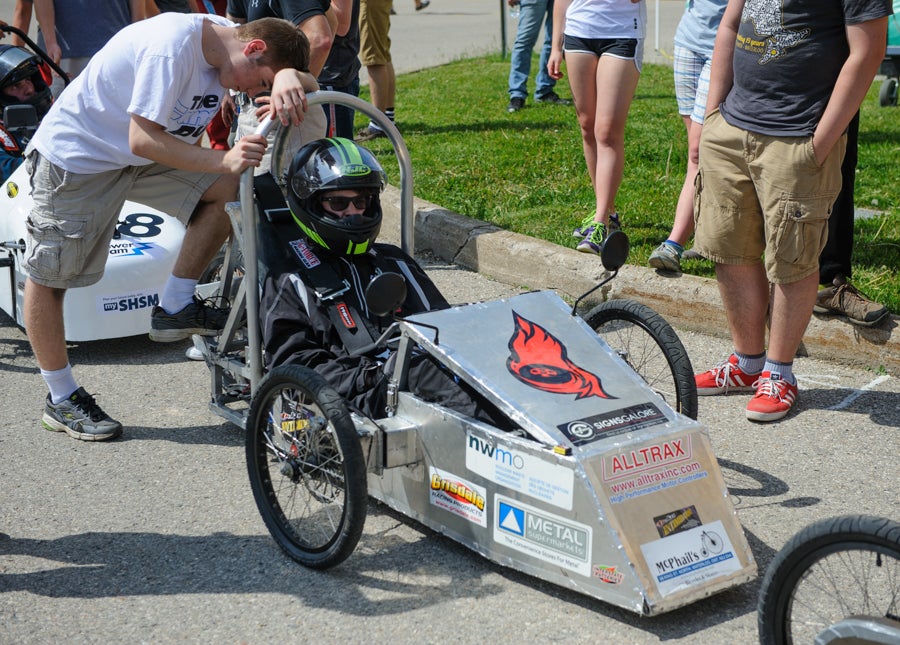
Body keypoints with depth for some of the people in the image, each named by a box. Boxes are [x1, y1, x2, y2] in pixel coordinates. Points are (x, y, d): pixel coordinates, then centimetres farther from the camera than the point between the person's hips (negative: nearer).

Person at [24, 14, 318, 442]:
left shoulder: (227, 38, -7)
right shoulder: (172, 46, -32)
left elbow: (307, 85, -5)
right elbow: (142, 140, -33)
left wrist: (287, 78, -29)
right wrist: (224, 161, -37)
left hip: (140, 157, 8)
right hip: (75, 154, -8)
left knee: (229, 189, -9)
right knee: (48, 276, 0)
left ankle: (175, 309, 2)